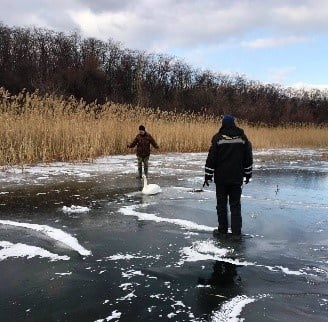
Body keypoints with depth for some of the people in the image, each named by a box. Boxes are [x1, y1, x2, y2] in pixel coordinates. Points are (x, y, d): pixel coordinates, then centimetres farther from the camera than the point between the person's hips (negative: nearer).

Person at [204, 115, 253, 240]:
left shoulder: (218, 138, -7)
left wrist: (208, 175, -2)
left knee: (221, 204, 9)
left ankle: (222, 229, 16)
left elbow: (211, 158, -8)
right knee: (235, 205, 7)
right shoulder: (242, 138, 3)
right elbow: (248, 158, 9)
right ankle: (236, 232, 6)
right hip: (237, 178, 3)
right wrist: (248, 174, 19)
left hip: (221, 178, -2)